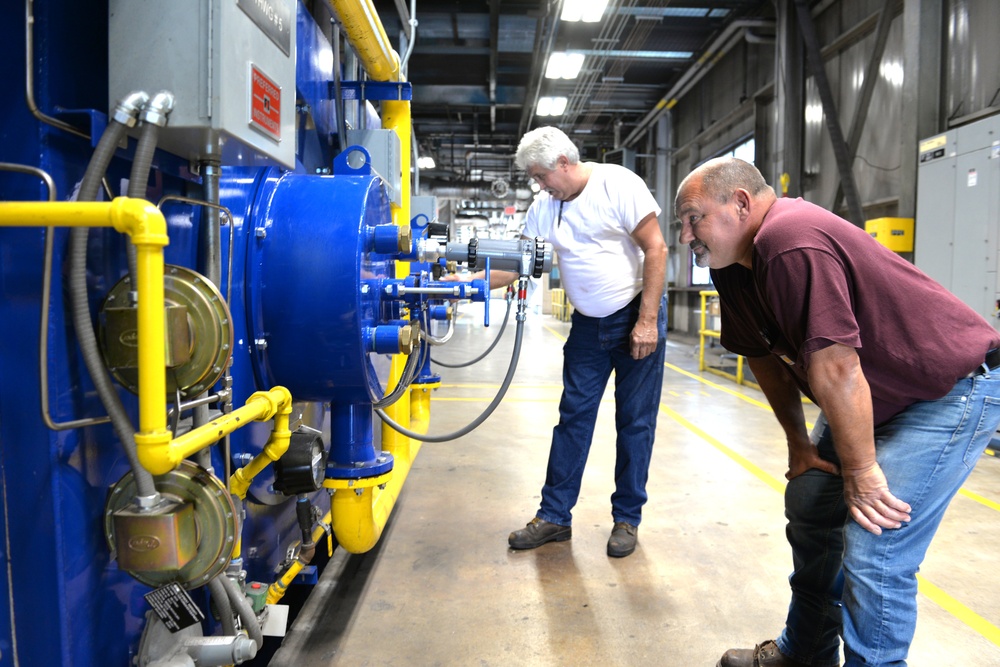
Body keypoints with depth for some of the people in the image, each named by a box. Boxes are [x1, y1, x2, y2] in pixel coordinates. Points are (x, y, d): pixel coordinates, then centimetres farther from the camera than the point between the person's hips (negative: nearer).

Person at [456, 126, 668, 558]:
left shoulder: (619, 185, -13)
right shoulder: (544, 208, 3)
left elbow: (656, 248, -15)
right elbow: (517, 263, 5)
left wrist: (647, 321, -18)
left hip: (637, 316, -5)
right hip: (588, 324, 5)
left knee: (636, 421, 3)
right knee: (573, 418, 5)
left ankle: (627, 519, 16)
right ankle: (554, 516, 13)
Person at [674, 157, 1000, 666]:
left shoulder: (791, 243, -31)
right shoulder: (731, 262, 0)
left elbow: (835, 367, -31)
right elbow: (764, 355, 9)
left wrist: (860, 473, -22)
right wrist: (798, 442, 10)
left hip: (953, 389, -10)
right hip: (877, 395, 10)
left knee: (873, 551, -15)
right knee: (811, 505, 13)